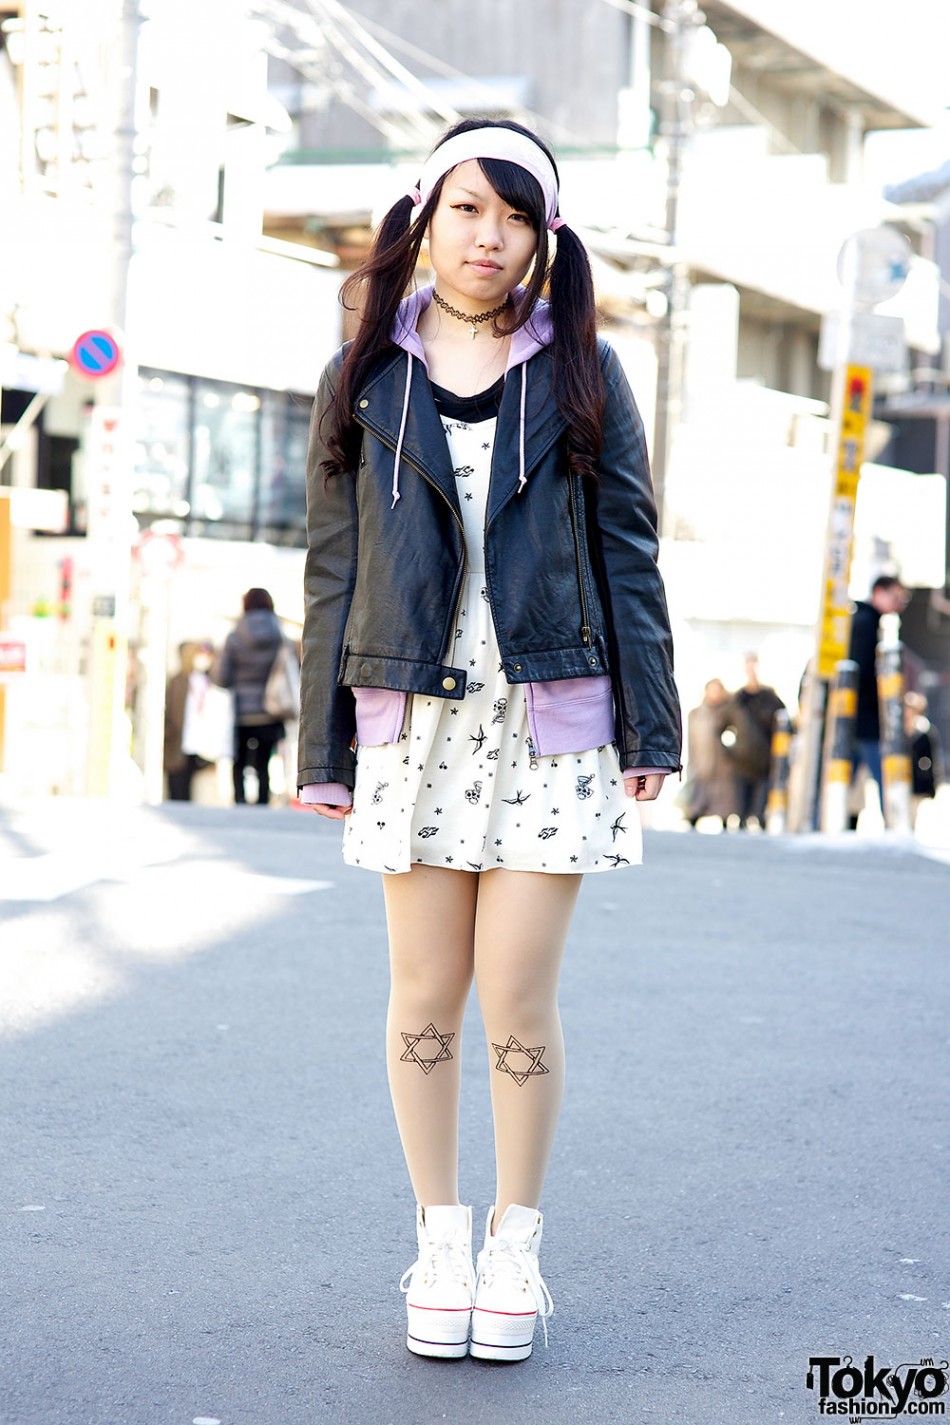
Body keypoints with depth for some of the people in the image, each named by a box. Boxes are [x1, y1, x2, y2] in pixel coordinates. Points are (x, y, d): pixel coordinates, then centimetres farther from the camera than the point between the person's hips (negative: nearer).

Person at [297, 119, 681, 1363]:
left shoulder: (581, 373, 5)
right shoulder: (364, 382, 7)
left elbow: (627, 550, 5)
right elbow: (334, 570, 8)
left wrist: (649, 724, -1)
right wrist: (325, 746, 5)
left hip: (550, 713, -1)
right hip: (414, 717, 1)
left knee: (516, 994, -4)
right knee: (426, 992, 4)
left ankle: (516, 1245, 12)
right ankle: (440, 1244, 17)